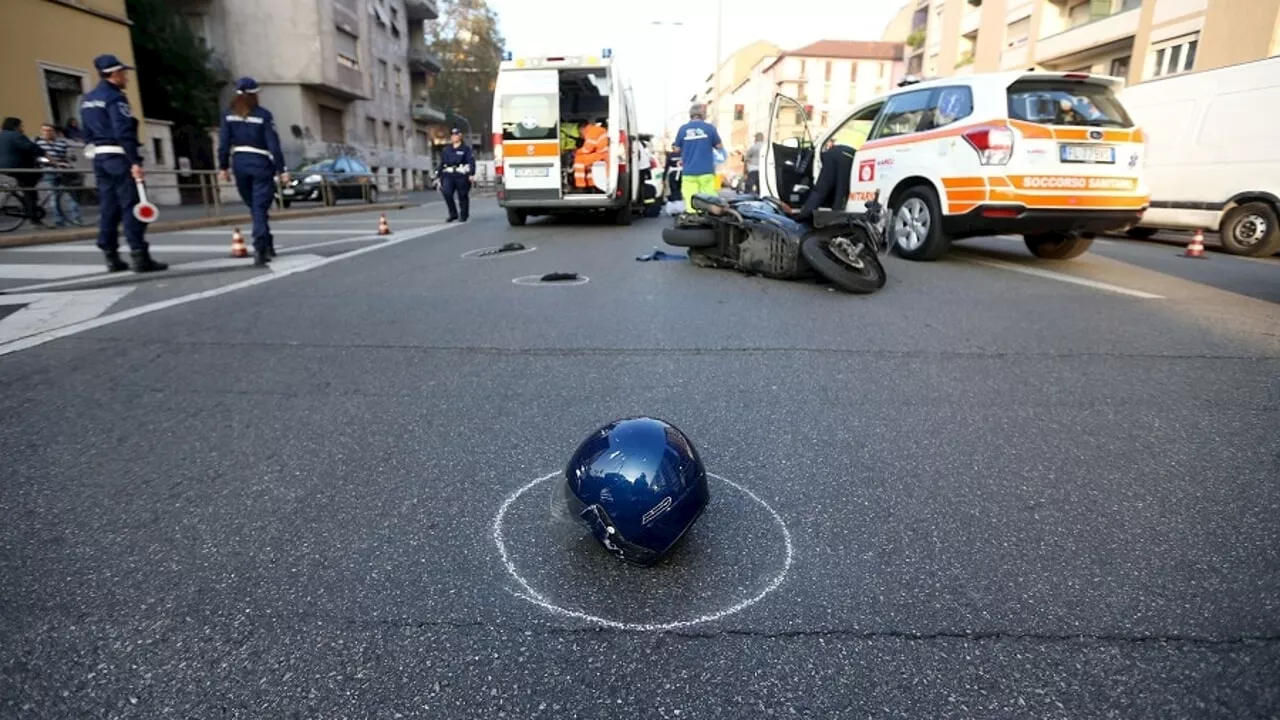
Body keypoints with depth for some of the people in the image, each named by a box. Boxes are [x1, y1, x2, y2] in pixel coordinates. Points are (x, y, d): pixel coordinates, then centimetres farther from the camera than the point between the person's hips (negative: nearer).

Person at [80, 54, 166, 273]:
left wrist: (97, 150, 24)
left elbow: (87, 133, 20)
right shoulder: (115, 97, -11)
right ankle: (139, 256, -12)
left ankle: (112, 258, 12)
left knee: (108, 207, 10)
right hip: (118, 157, -9)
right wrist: (135, 162, -22)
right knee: (131, 206, -9)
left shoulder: (87, 99, 17)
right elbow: (124, 133, -20)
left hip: (99, 157, 9)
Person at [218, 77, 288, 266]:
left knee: (254, 206, 15)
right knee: (260, 207, -5)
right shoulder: (263, 114, -4)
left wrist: (223, 166, 7)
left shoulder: (229, 115, 5)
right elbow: (273, 143, -8)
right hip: (261, 163, -3)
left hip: (239, 162, 3)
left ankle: (266, 246, 20)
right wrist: (281, 169, -7)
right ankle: (260, 248, -16)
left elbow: (224, 142, 1)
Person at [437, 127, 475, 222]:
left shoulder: (466, 149, 4)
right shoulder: (446, 150, 17)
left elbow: (471, 161, -6)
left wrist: (471, 174, -20)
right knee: (447, 193, -16)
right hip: (448, 176, 3)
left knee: (463, 196, 1)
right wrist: (439, 177, 17)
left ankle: (463, 216, 16)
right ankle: (453, 214, -4)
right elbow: (442, 163, 20)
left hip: (462, 176, -3)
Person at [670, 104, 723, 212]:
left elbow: (677, 149, 10)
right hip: (706, 171, -1)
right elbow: (720, 147, 8)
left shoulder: (683, 128, 2)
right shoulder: (709, 127, 0)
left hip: (688, 172, 1)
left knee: (691, 201, -1)